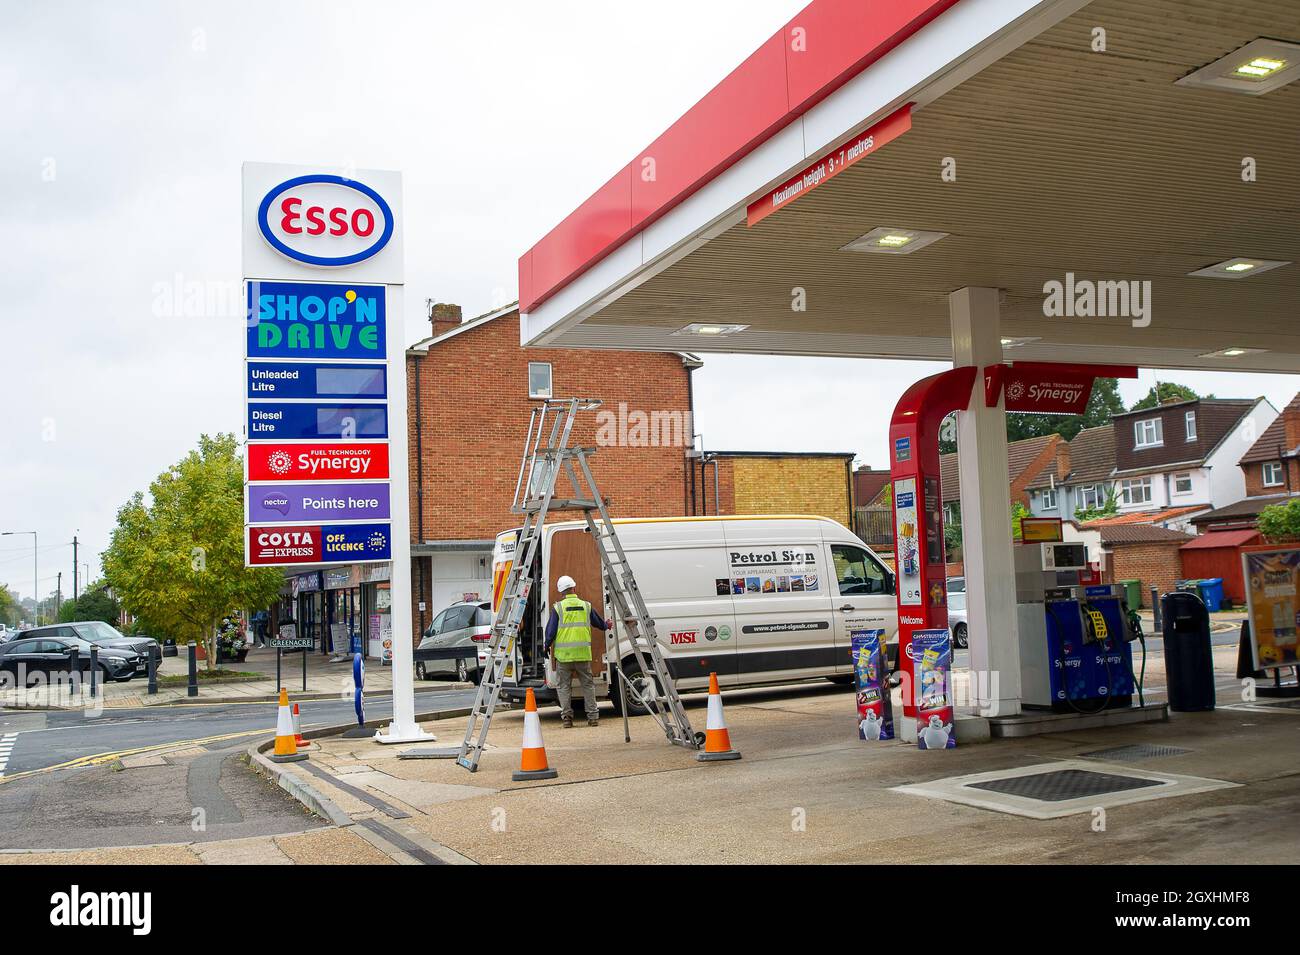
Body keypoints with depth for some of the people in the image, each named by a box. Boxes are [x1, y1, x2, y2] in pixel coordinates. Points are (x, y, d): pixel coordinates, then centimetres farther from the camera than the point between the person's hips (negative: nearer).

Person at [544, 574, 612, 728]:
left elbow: (551, 630, -1)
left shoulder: (558, 607, -3)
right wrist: (607, 625, 43)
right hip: (583, 653, 2)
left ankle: (567, 717, 5)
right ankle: (593, 716, 10)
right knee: (588, 684, 11)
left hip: (563, 654, -2)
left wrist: (547, 646, 16)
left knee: (563, 685, 8)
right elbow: (599, 623, 21)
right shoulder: (586, 606, 5)